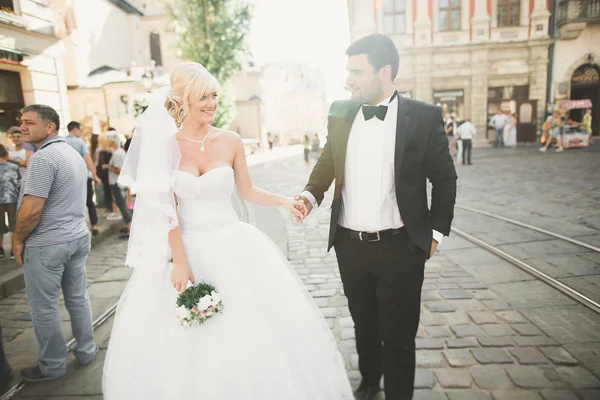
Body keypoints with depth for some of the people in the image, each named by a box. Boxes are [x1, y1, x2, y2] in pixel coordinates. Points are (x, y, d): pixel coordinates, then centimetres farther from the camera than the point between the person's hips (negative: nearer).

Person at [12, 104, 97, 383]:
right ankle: (86, 351, 30)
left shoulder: (43, 157, -18)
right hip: (79, 237, 8)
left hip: (47, 245, -8)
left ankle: (52, 365, 21)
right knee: (78, 298, 17)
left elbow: (31, 210, -23)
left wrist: (17, 239, -6)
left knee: (44, 308, 7)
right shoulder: (74, 154, 11)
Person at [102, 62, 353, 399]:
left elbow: (247, 190, 8)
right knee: (181, 345, 9)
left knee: (248, 332, 7)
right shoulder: (166, 145, -4)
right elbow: (167, 209, -5)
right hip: (187, 248, 0)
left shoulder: (231, 142, -1)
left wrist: (283, 200, -8)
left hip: (233, 248, 1)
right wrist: (179, 261, -10)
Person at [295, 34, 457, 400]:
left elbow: (445, 179, 1)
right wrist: (311, 195, -9)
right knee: (363, 322, 23)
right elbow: (327, 163, 10)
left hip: (400, 247, -3)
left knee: (398, 335, 8)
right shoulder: (341, 113, 2)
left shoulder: (424, 117, -7)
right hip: (350, 245, 4)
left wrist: (437, 231, 0)